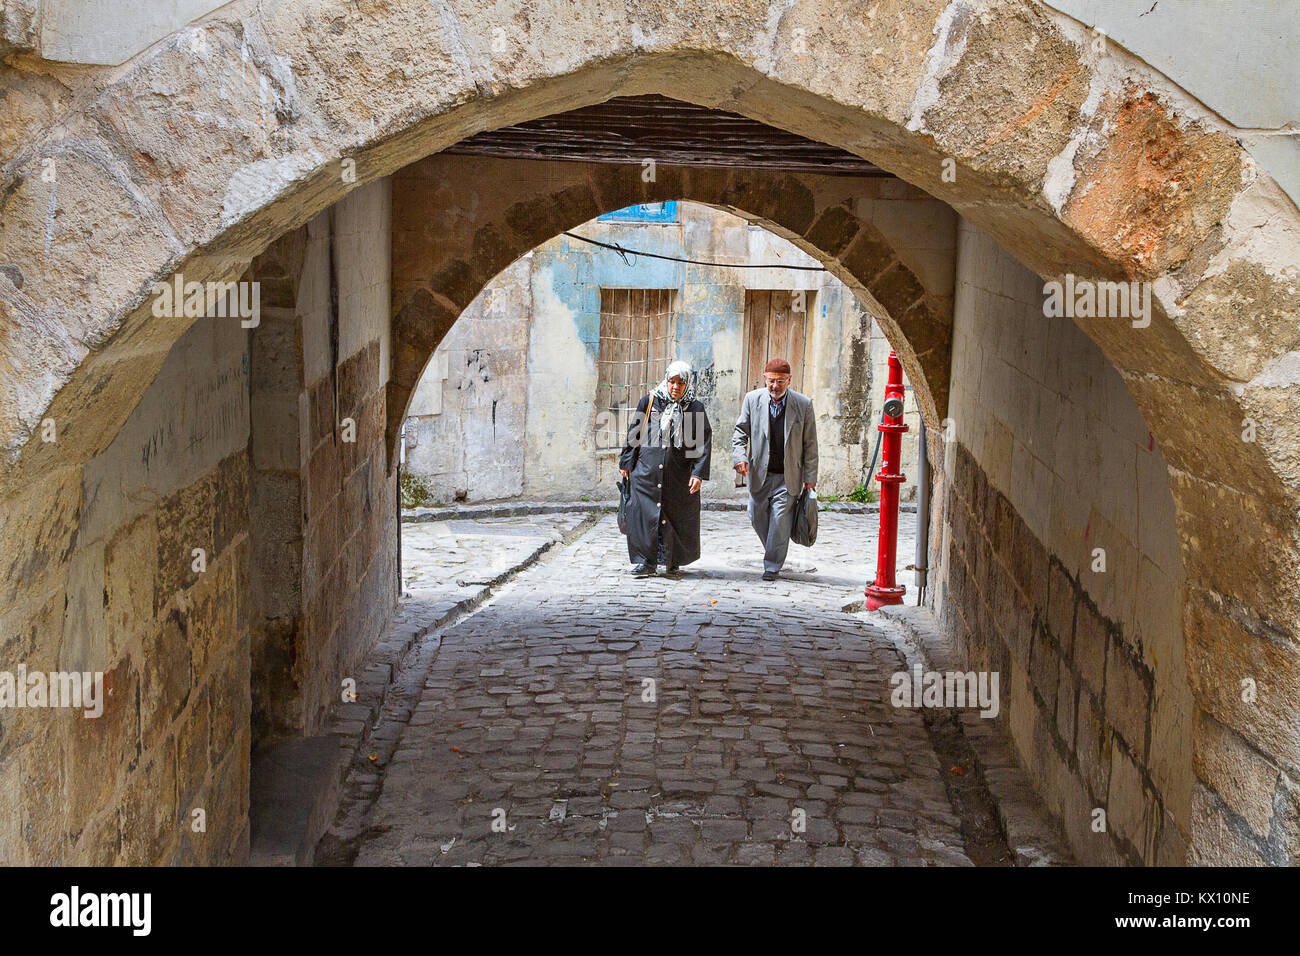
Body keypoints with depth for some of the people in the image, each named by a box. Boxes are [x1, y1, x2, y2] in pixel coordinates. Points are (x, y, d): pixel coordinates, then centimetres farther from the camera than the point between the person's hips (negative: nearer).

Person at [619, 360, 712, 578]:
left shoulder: (695, 408, 1)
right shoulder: (649, 402, 4)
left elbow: (704, 443, -1)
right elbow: (634, 434, 11)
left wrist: (698, 473, -10)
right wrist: (626, 463, 11)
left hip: (679, 475, -1)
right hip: (647, 470, 1)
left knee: (677, 518, 4)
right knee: (644, 514, -4)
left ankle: (673, 563, 18)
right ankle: (646, 562, 6)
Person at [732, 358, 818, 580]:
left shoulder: (803, 404, -7)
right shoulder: (752, 399, -2)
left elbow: (810, 444, -2)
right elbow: (740, 431, 4)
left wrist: (810, 477, -3)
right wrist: (740, 456, -15)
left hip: (788, 477, -3)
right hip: (759, 474, 3)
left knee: (780, 520, -6)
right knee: (757, 518, 11)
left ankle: (772, 566, 7)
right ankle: (773, 554, 36)